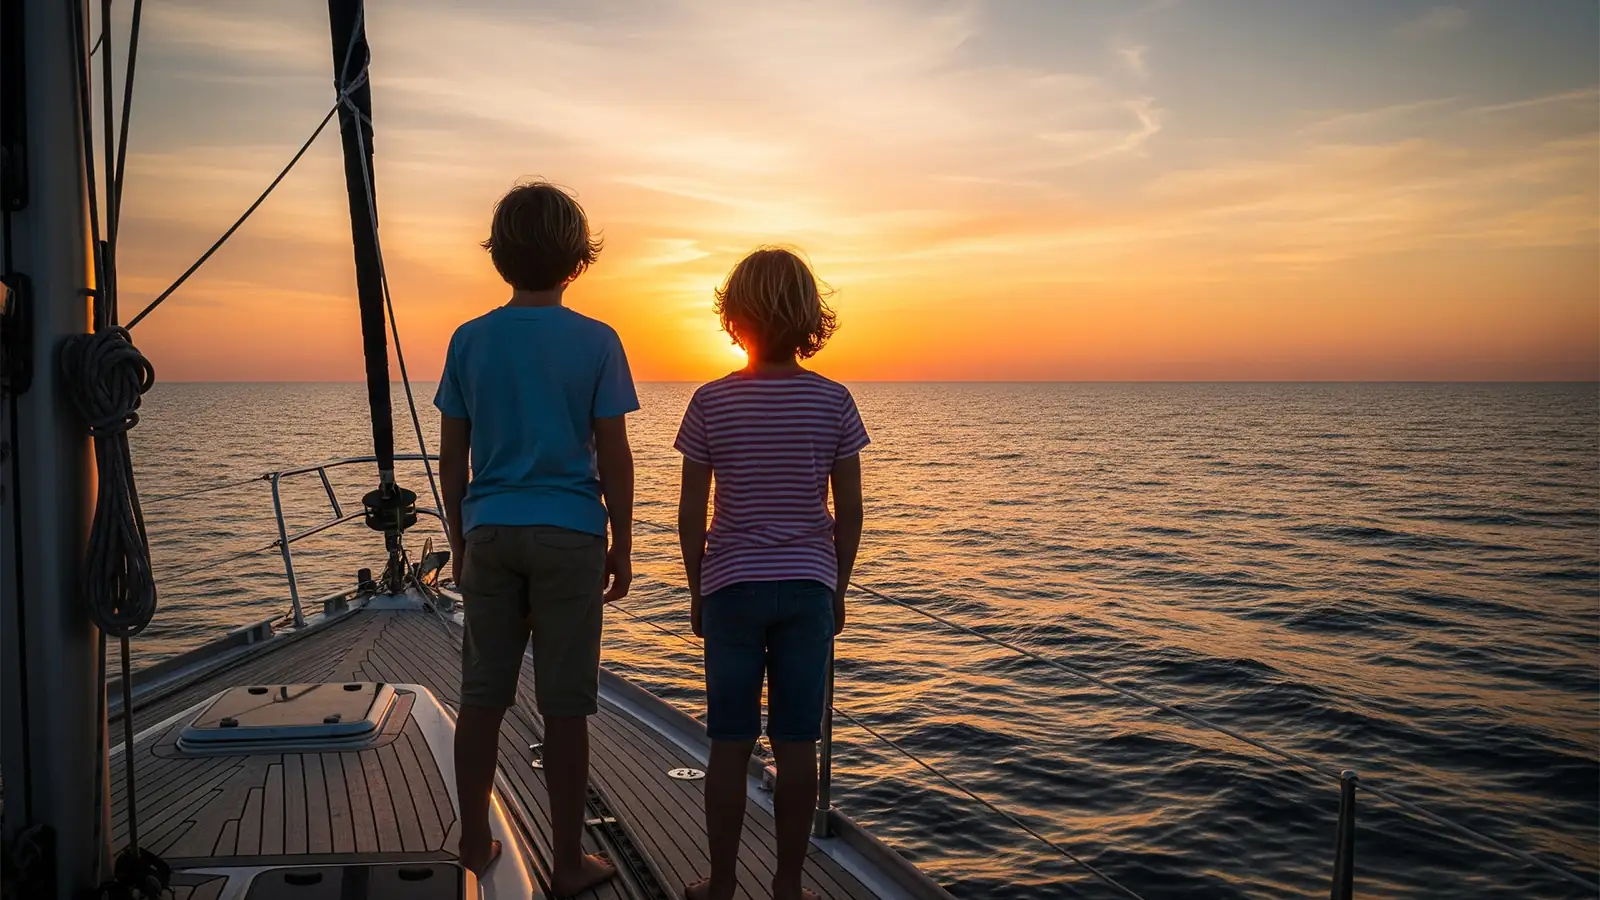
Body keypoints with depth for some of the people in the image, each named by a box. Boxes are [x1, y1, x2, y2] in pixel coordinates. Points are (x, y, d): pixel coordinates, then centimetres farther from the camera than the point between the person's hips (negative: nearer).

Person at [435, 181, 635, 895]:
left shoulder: (469, 340, 3)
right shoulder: (596, 342, -5)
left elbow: (452, 457, 6)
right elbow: (613, 459, -5)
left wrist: (459, 541, 17)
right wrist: (621, 549, 4)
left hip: (489, 534, 3)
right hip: (569, 537, -3)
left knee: (481, 698, 12)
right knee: (565, 707, 4)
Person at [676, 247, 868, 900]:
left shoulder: (712, 401, -6)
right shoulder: (833, 400, -4)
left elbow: (691, 512, -4)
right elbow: (849, 512, -2)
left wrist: (698, 591, 9)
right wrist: (838, 590, 11)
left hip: (731, 587, 0)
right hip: (808, 588, 1)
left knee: (730, 744, 9)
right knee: (796, 744, 8)